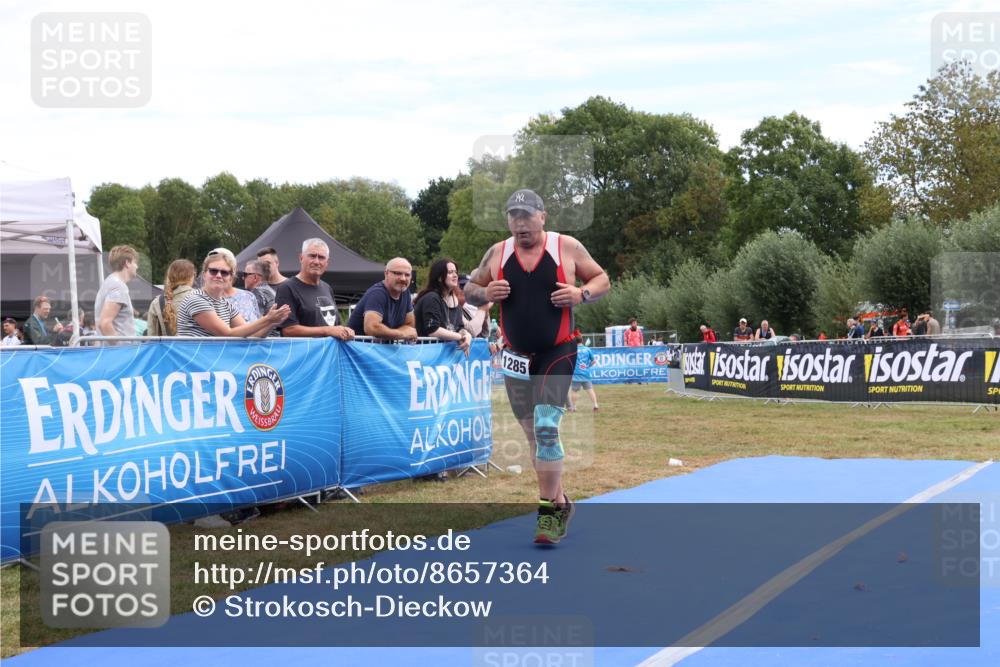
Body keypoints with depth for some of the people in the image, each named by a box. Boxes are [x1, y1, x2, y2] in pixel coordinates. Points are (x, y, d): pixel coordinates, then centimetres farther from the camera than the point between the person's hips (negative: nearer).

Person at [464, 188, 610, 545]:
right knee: (534, 433, 11)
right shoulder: (497, 253, 2)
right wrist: (485, 293, -13)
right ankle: (559, 501, 27)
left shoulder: (567, 247, -5)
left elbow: (602, 280, 4)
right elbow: (470, 289, 10)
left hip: (558, 353, -4)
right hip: (516, 356, 4)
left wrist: (581, 294, -17)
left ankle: (549, 510, -11)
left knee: (546, 426, -18)